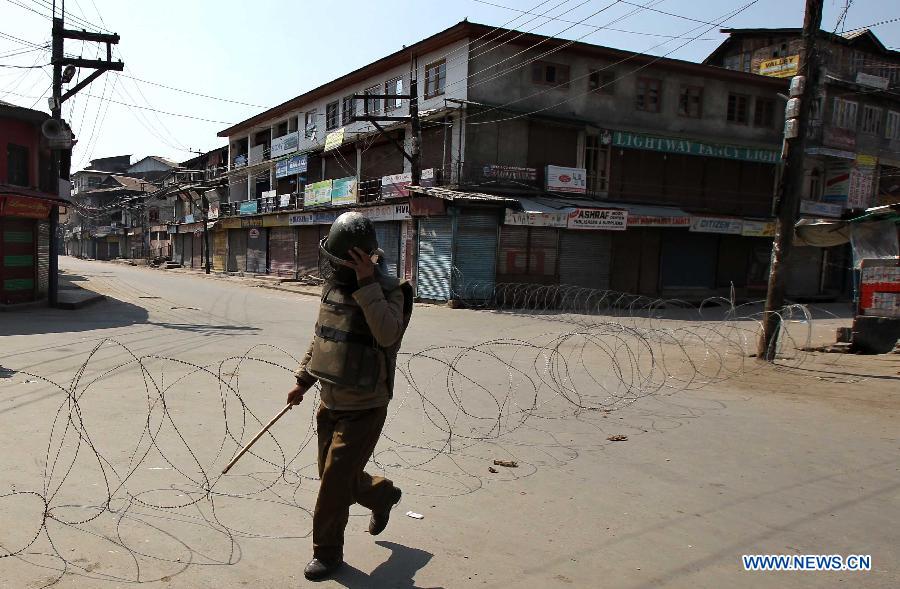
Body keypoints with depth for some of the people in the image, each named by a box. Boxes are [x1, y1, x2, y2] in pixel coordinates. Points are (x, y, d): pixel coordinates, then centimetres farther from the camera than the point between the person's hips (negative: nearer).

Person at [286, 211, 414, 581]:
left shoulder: (388, 290, -18)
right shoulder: (333, 287, 3)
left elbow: (388, 335, -37)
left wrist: (367, 284, -37)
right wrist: (303, 381, 19)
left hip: (364, 409, -7)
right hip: (331, 403, 8)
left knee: (335, 479, -2)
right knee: (336, 475, 20)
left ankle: (327, 552, 19)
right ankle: (383, 495, 47)